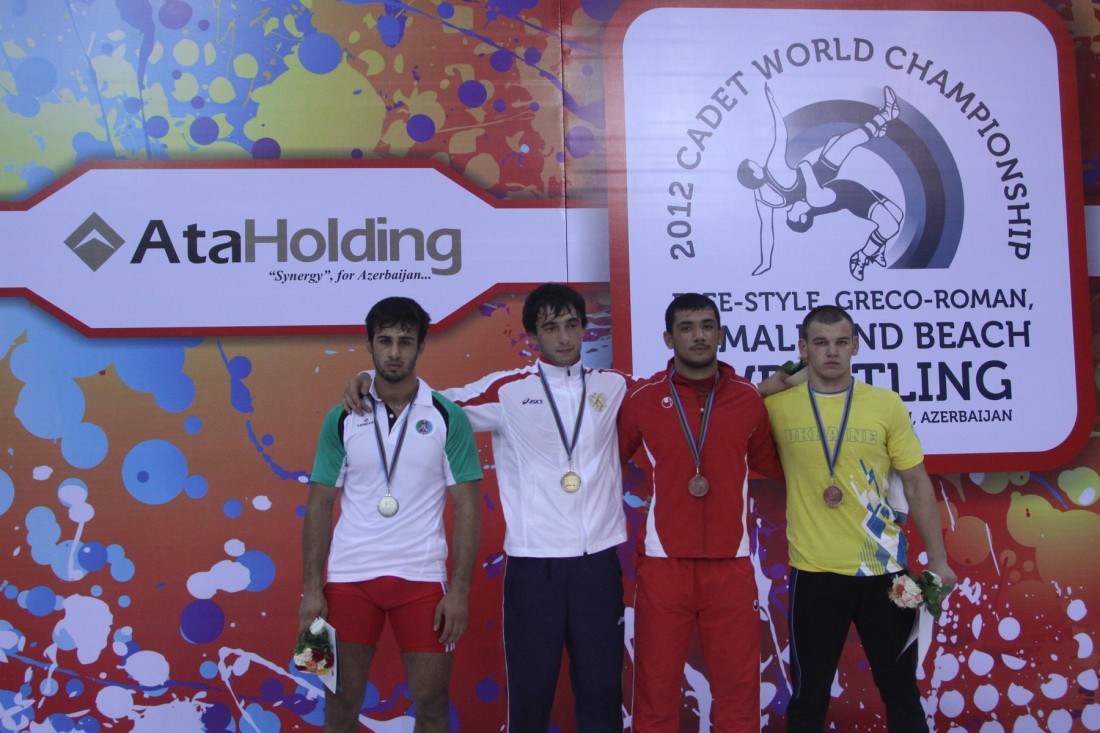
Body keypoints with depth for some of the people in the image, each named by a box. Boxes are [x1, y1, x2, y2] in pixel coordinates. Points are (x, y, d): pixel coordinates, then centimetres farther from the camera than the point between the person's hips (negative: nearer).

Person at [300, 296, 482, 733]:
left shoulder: (447, 417, 0)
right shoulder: (342, 418, 4)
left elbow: (466, 508, -1)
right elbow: (320, 506, 5)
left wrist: (460, 590, -7)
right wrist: (311, 588, -2)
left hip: (422, 577, -1)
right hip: (348, 578, 1)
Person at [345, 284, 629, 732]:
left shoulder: (614, 387, 8)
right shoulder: (507, 390, 1)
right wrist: (369, 380, -5)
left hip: (599, 560, 2)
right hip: (533, 563, -2)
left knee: (602, 688, 8)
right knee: (530, 690, 6)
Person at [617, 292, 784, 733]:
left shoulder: (748, 398, 6)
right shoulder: (642, 399, 2)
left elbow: (772, 464, 19)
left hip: (730, 565, 1)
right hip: (663, 564, -1)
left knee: (738, 690, 6)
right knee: (655, 690, 5)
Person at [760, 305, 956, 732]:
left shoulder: (887, 404, 1)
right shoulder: (777, 405, -2)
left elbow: (917, 485, 5)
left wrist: (937, 559, 3)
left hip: (884, 568, 1)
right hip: (815, 570, -1)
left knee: (901, 689, 13)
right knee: (809, 696, 9)